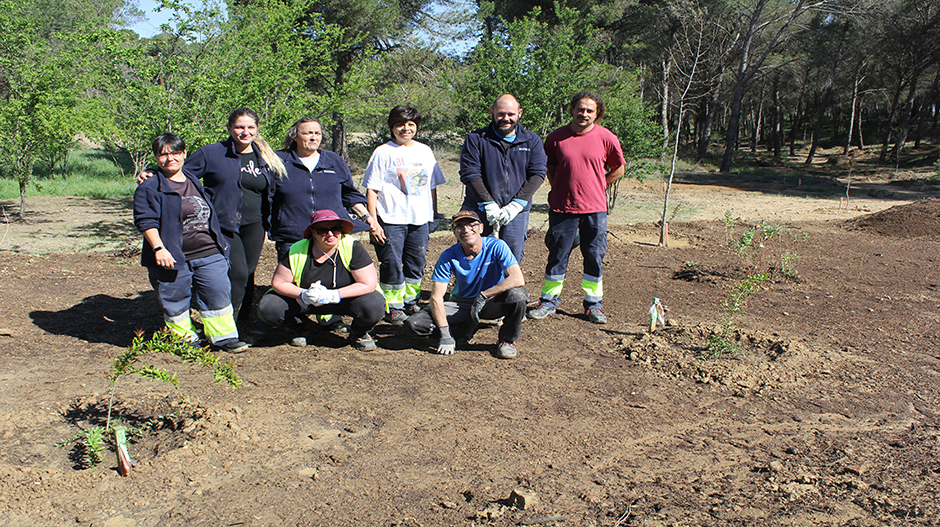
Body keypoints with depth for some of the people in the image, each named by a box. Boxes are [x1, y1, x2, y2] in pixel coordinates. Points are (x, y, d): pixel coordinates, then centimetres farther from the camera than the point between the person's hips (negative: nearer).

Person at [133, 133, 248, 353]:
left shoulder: (194, 182, 17)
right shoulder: (149, 188, -3)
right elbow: (146, 221, -10)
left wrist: (220, 244, 26)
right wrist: (158, 248, -21)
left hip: (209, 254, 5)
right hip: (172, 258, -4)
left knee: (218, 294, 3)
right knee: (175, 302, 5)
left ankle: (224, 337, 15)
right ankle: (184, 339, 22)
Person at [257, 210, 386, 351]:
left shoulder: (352, 248, -19)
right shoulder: (297, 252, -14)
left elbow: (368, 284, -21)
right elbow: (278, 283, -7)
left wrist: (333, 295, -30)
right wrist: (303, 294, -27)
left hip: (346, 298, -2)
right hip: (304, 302, 2)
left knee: (374, 306, -34)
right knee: (267, 308, -19)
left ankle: (358, 333, 3)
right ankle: (305, 327, 12)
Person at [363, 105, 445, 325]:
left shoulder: (425, 152, 11)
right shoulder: (383, 152, -2)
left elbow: (432, 186, 19)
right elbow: (372, 190, -4)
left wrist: (435, 214, 15)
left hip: (420, 219, 4)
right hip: (391, 219, -4)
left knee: (417, 264, 11)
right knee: (392, 264, -1)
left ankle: (410, 302, 26)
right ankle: (393, 307, 11)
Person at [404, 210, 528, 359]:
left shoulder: (496, 247, -18)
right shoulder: (448, 256, -14)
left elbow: (518, 279, -30)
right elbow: (436, 297, -15)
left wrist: (483, 295, -31)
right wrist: (445, 335, -24)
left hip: (492, 302, -2)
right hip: (461, 304, 2)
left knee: (518, 295, -36)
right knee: (415, 323, -18)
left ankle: (507, 339, -6)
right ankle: (467, 327, 7)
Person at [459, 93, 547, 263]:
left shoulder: (532, 141, 7)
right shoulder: (475, 139, 2)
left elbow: (537, 174, -1)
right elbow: (469, 174, -6)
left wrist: (516, 205, -12)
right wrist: (489, 204, -15)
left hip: (516, 212, 2)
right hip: (478, 211, -1)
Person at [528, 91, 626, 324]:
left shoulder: (606, 138, -1)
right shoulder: (556, 137, 0)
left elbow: (618, 169, 11)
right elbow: (550, 168, 15)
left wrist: (596, 188, 7)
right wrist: (560, 190, 7)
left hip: (594, 209, 0)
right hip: (562, 207, 0)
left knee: (594, 256, 5)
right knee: (557, 255, 6)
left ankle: (594, 304, 18)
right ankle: (549, 301, 19)